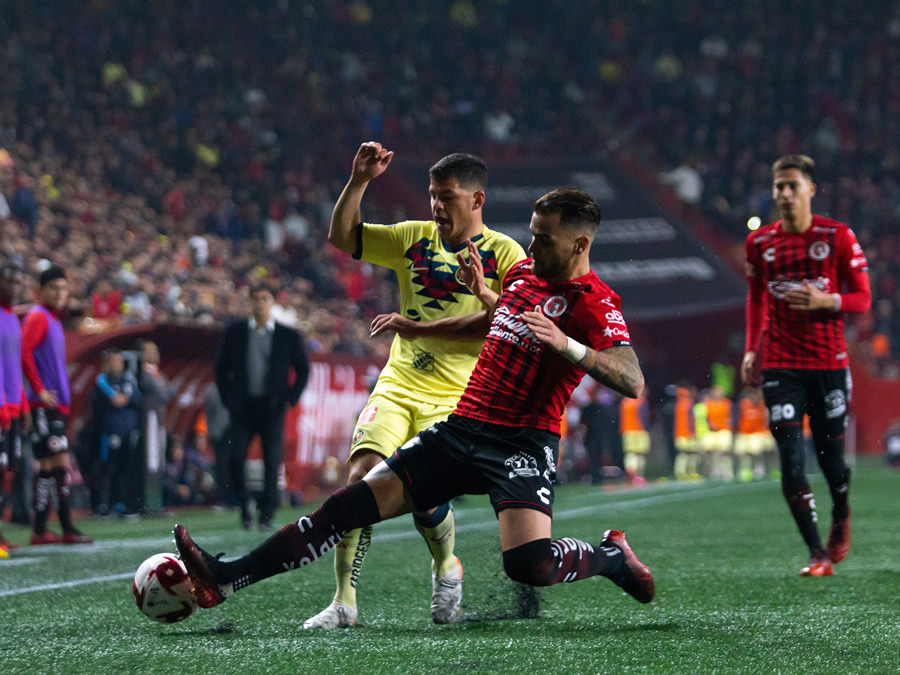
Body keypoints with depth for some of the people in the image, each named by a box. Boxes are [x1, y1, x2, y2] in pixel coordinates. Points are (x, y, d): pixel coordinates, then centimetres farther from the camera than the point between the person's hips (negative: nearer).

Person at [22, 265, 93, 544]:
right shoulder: (38, 317, -8)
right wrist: (40, 390, -20)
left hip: (56, 404, 9)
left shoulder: (53, 319, 20)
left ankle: (40, 531, 9)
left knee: (48, 468, 8)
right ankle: (67, 529, -14)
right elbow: (25, 353, -20)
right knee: (59, 463, -12)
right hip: (45, 405, -9)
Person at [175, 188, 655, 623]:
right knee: (353, 505, -2)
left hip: (522, 443, -7)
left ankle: (611, 556, 6)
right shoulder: (522, 271, 14)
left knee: (529, 566, -27)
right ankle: (225, 579, -3)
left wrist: (565, 344, -34)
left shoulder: (594, 304, -10)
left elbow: (632, 381, -23)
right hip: (462, 426, 7)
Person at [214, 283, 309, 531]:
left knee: (272, 461, -5)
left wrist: (291, 399, -2)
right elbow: (221, 367, 13)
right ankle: (244, 505, 10)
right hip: (242, 406, 1)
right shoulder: (235, 332, 7)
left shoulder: (288, 336, 4)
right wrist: (227, 397, 3)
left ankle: (266, 515, 4)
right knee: (235, 457, -10)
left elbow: (303, 370, 9)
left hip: (272, 407, -1)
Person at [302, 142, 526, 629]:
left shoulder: (503, 254, 0)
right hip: (398, 385, 3)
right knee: (361, 475, -17)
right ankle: (344, 601, -14)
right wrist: (359, 181, -4)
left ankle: (446, 571, 20)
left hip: (456, 398, -3)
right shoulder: (413, 238, 10)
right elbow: (341, 237, 8)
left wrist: (485, 295, -24)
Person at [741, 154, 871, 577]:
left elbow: (862, 299, -1)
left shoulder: (837, 236, -4)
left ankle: (841, 518, 38)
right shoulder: (760, 242, 5)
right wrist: (752, 349, 10)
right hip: (780, 365, 2)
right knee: (791, 459, -10)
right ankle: (818, 554, -6)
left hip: (828, 362, -2)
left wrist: (827, 301, -20)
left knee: (830, 456, 5)